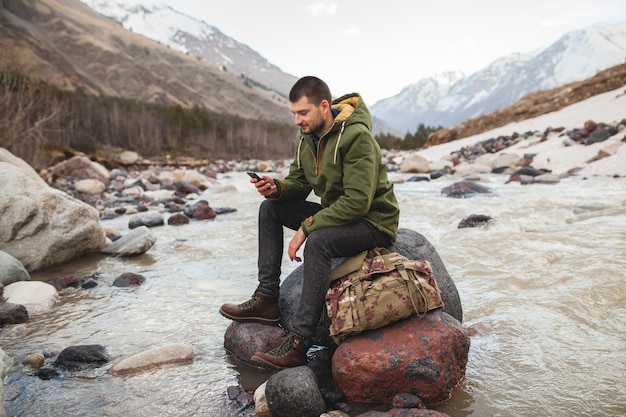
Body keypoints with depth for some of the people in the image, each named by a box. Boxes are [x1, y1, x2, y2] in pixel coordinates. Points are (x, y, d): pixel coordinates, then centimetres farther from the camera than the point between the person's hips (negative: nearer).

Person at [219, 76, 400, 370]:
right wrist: (277, 188, -15)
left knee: (318, 240, -36)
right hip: (336, 213, 9)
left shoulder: (357, 137, -23)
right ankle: (266, 299, -3)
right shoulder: (307, 138, 4)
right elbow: (298, 183, 9)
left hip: (373, 222, -8)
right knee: (270, 208, -1)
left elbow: (357, 201, -29)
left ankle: (299, 344, -30)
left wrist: (307, 227, -28)